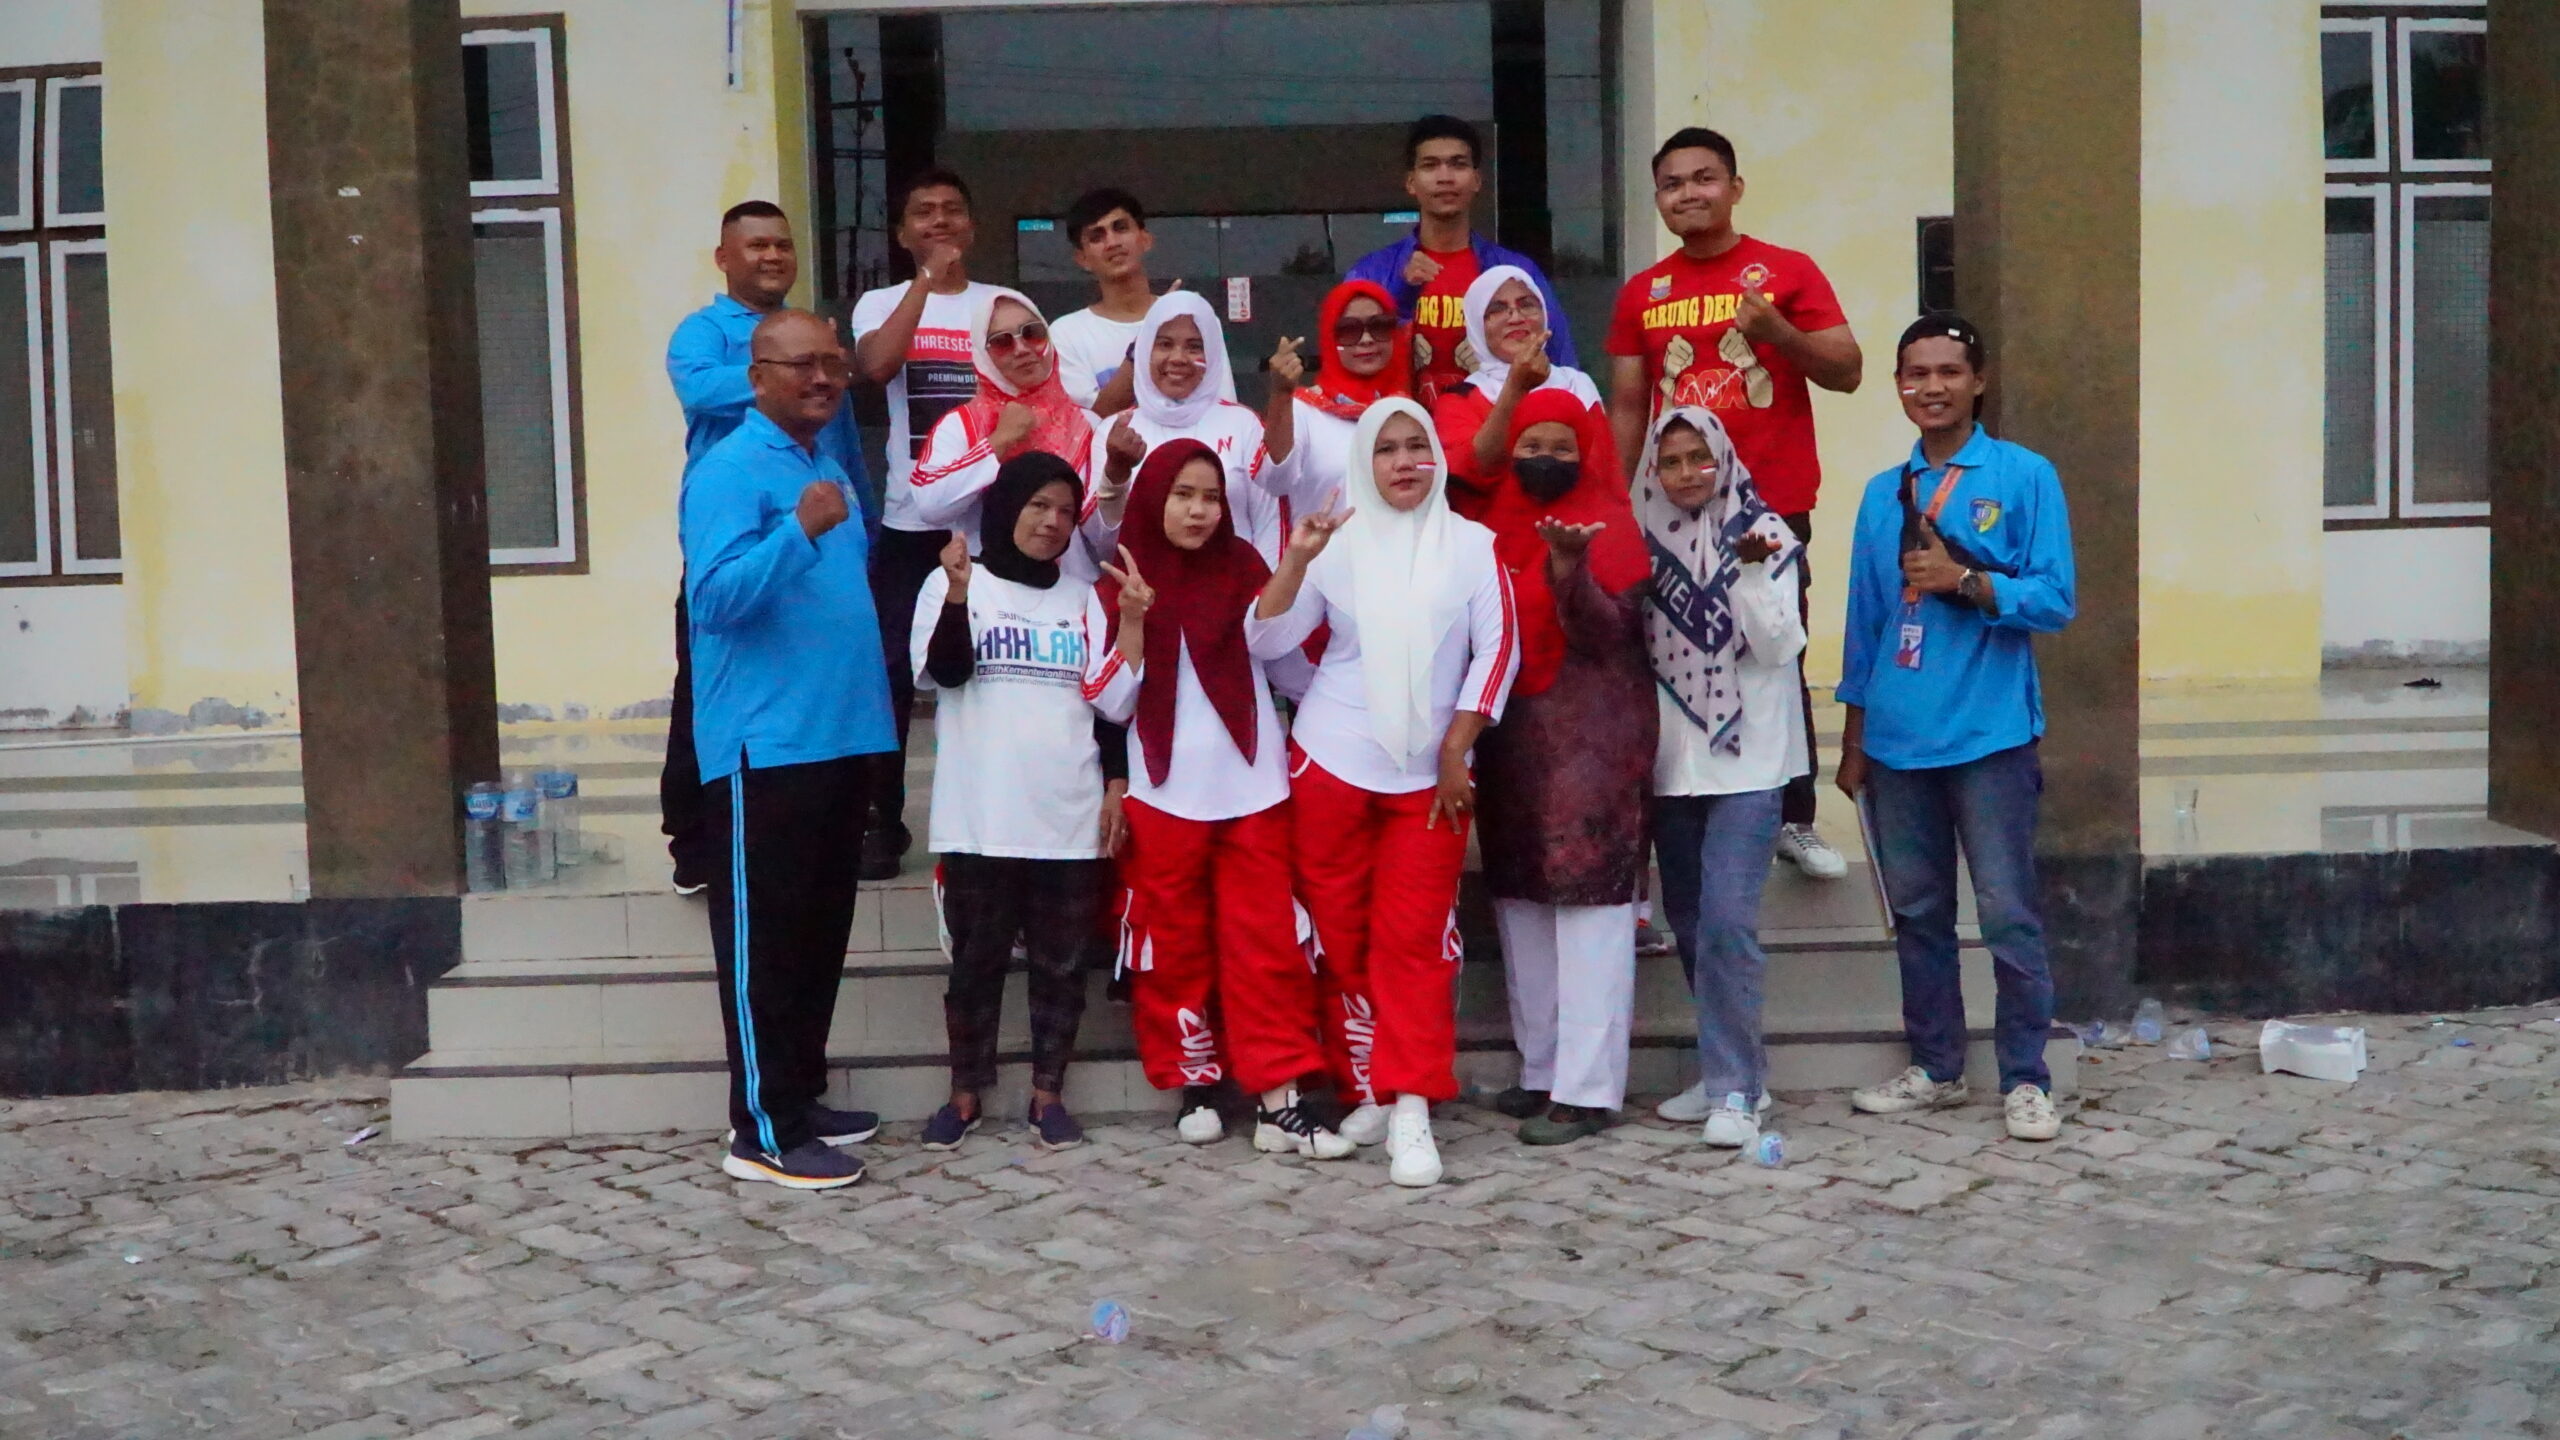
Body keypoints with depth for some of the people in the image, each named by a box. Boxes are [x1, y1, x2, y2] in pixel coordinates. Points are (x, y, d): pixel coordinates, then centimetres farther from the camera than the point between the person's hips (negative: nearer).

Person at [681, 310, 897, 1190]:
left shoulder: (829, 467, 17)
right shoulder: (730, 472, -11)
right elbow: (717, 596, -23)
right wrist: (800, 530, -32)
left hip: (838, 737, 9)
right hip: (764, 746, -9)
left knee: (821, 931, 14)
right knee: (764, 939, -4)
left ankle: (801, 1097, 24)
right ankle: (763, 1130, 1)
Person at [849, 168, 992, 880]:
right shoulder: (882, 303, 5)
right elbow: (876, 366, -16)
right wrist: (928, 278, -15)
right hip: (912, 520, -1)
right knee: (891, 673, 0)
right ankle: (883, 823, 12)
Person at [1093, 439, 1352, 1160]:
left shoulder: (1244, 569, 6)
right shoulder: (1122, 584, 2)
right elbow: (1112, 704, -2)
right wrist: (1132, 620, -15)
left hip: (1254, 793, 1)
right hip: (1166, 797, -1)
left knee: (1266, 944, -2)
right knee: (1176, 945, 5)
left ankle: (1280, 1099, -1)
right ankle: (1193, 1082, 18)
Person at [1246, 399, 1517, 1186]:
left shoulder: (1472, 545, 1)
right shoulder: (1336, 544, 3)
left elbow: (1498, 651, -1)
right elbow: (1266, 640, -3)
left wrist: (1456, 750, -6)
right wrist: (1296, 558, -16)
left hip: (1429, 775, -1)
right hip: (1330, 767, 1)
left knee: (1414, 942, -3)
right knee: (1340, 936, 5)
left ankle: (1411, 1111, -4)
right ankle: (1365, 1090, 17)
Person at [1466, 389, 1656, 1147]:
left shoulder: (1608, 523, -3)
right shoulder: (1497, 524, 11)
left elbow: (1610, 635, -14)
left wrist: (1569, 568, -28)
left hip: (1590, 737, -6)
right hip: (1512, 735, 6)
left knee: (1588, 898, -7)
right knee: (1521, 896, 7)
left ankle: (1587, 1089, -6)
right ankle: (1541, 1069, 16)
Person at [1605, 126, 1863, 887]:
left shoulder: (1788, 272, 2)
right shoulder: (1642, 293, 10)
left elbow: (1848, 372, -2)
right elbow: (1627, 407, 12)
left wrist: (1775, 328, -17)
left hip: (1773, 507, -2)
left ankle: (1795, 820, 12)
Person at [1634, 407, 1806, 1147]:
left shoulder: (1765, 536, -2)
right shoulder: (1648, 543, 7)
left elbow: (1780, 647, -9)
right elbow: (1634, 649, 12)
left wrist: (1750, 572, -21)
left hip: (1748, 758, -4)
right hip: (1672, 761, 5)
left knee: (1726, 919, -15)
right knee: (1689, 923, 10)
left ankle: (1734, 1090, -9)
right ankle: (1731, 1068, 24)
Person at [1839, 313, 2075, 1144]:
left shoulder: (2025, 477, -1)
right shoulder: (1883, 495, 12)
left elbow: (2054, 601, -6)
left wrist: (1964, 580, -18)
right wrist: (1852, 741, 14)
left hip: (1990, 736, -4)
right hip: (1897, 740, 4)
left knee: (2008, 914, -2)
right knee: (1916, 913, 12)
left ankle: (2026, 1081, 9)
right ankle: (1934, 1070, 24)